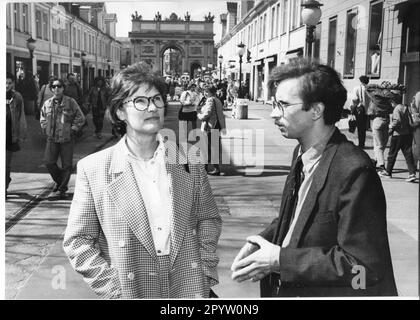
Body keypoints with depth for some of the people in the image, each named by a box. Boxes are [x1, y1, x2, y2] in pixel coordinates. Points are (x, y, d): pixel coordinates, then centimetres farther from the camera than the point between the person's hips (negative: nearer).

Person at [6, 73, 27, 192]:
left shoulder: (17, 97, 2)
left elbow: (21, 118, 6)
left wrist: (21, 136, 3)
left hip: (11, 135, 1)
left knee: (7, 163, 9)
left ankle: (5, 187, 19)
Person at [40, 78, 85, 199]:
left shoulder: (70, 102, -3)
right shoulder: (47, 103, 6)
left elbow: (80, 117, 1)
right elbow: (42, 118, 21)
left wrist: (73, 129, -6)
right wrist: (45, 129, 8)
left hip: (67, 139, -2)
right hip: (51, 139, 3)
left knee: (67, 165, 1)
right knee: (49, 163, -2)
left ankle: (62, 188, 16)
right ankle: (59, 181, 25)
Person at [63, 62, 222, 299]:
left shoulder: (187, 159, -1)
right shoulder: (93, 169, -8)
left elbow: (209, 218, 7)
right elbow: (77, 241, -5)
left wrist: (205, 272, -2)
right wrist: (115, 288, -10)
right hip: (131, 290, -1)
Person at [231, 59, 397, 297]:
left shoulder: (353, 171, -25)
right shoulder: (302, 154, 1)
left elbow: (362, 264, -25)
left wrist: (280, 260, -23)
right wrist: (261, 242, -5)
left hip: (329, 291, -7)